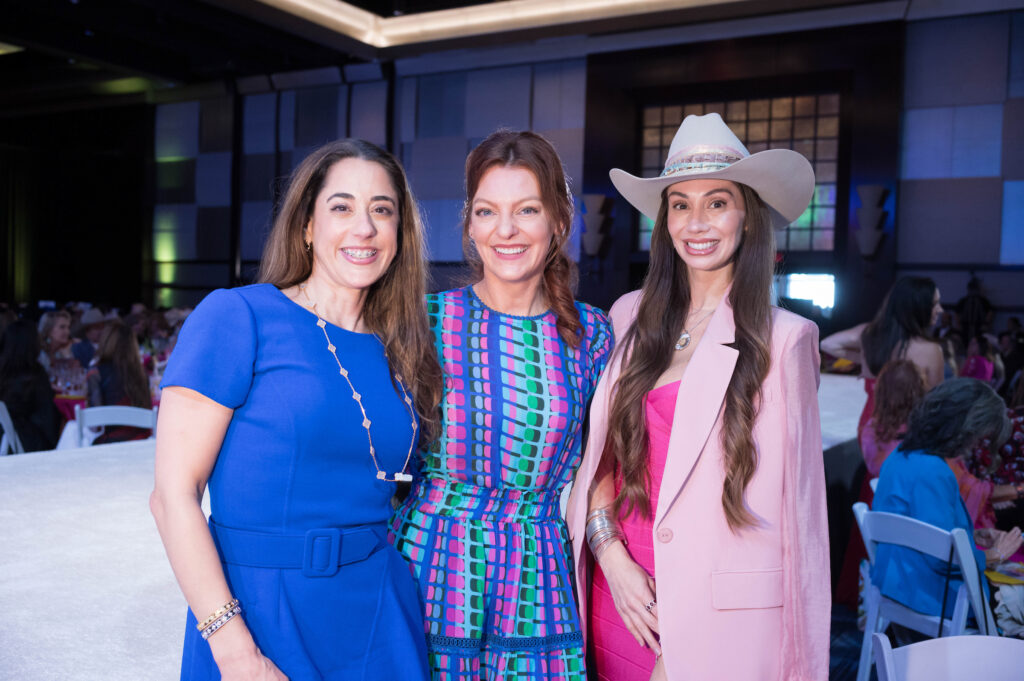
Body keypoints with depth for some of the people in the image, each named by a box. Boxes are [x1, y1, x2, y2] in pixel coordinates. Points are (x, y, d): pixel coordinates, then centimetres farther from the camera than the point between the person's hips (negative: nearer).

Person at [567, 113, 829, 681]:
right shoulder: (630, 317, 3)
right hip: (624, 593, 3)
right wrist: (612, 558, -8)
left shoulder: (784, 339, -7)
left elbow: (786, 499, -6)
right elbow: (600, 456, 7)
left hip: (724, 612, -3)